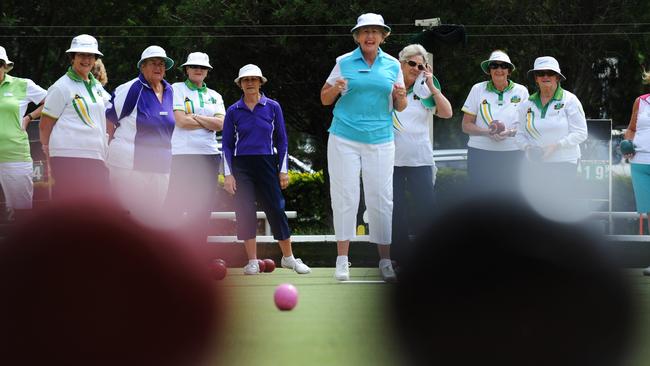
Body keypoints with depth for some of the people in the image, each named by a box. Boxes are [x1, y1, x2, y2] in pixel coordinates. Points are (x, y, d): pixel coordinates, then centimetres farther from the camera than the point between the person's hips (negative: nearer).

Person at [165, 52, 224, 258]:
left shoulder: (214, 96, 17)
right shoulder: (177, 89, 4)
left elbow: (221, 124, 1)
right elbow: (181, 121, -9)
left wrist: (195, 117, -8)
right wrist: (209, 122, -2)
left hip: (209, 155, 5)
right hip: (183, 154, -5)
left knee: (203, 208, 3)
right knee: (176, 204, -9)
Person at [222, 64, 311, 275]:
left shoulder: (273, 107, 4)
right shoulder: (233, 112, 4)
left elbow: (281, 141, 7)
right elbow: (227, 144, 6)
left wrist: (283, 170, 1)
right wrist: (228, 174, -3)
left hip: (267, 164, 0)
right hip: (241, 167, 0)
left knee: (276, 210, -3)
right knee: (245, 213, -3)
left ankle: (288, 258, 9)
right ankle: (252, 262, 4)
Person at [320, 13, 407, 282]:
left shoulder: (392, 65, 9)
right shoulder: (344, 63, 5)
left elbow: (400, 107, 15)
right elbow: (325, 99, 10)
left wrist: (400, 96, -8)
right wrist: (335, 89, -12)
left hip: (380, 141, 1)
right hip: (344, 140, -1)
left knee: (381, 199, -1)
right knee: (345, 197, -2)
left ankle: (385, 260, 4)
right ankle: (342, 259, 2)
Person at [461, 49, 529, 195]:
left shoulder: (521, 91, 7)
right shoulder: (478, 89, 4)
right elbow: (466, 125, 4)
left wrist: (510, 132, -14)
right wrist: (487, 132, -15)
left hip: (512, 155, 0)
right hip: (480, 154, 0)